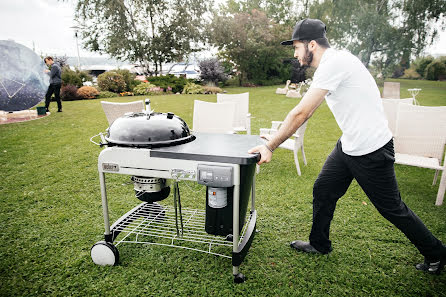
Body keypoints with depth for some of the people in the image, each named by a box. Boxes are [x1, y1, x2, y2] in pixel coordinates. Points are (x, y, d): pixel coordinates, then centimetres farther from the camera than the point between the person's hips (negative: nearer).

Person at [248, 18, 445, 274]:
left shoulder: (334, 62, -23)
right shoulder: (330, 64, 9)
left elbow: (301, 113, -28)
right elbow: (305, 112, 12)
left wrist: (270, 146, -22)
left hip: (372, 151, -9)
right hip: (348, 146, 9)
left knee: (392, 208, 8)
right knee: (323, 191, 13)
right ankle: (320, 244, 32)